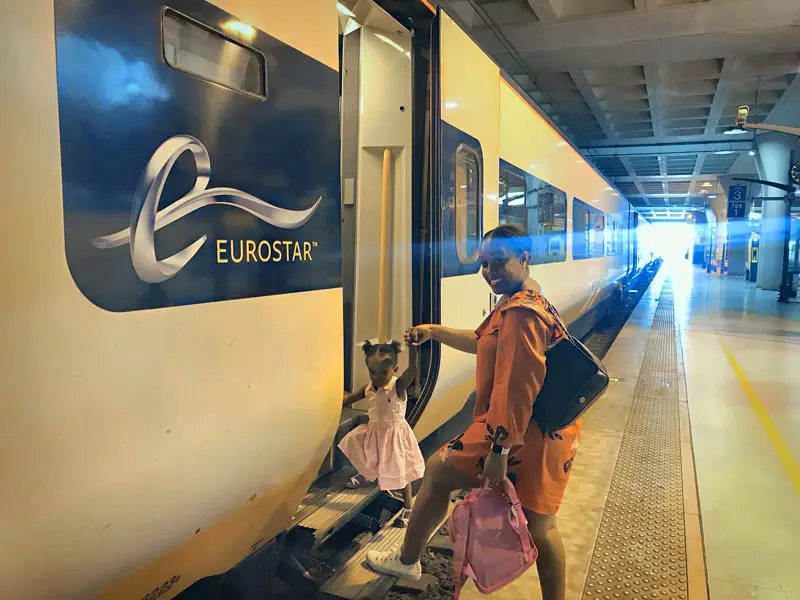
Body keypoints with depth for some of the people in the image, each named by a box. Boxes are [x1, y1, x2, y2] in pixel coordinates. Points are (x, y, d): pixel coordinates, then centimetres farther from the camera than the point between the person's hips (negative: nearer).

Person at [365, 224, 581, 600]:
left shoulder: (520, 312, -21)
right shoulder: (533, 302, 13)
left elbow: (516, 386, -27)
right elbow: (482, 342, 25)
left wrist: (500, 449, -25)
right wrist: (434, 331, 24)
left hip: (524, 437, -9)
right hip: (552, 435, 9)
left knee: (438, 471, 9)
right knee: (541, 527, 19)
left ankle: (407, 561, 28)